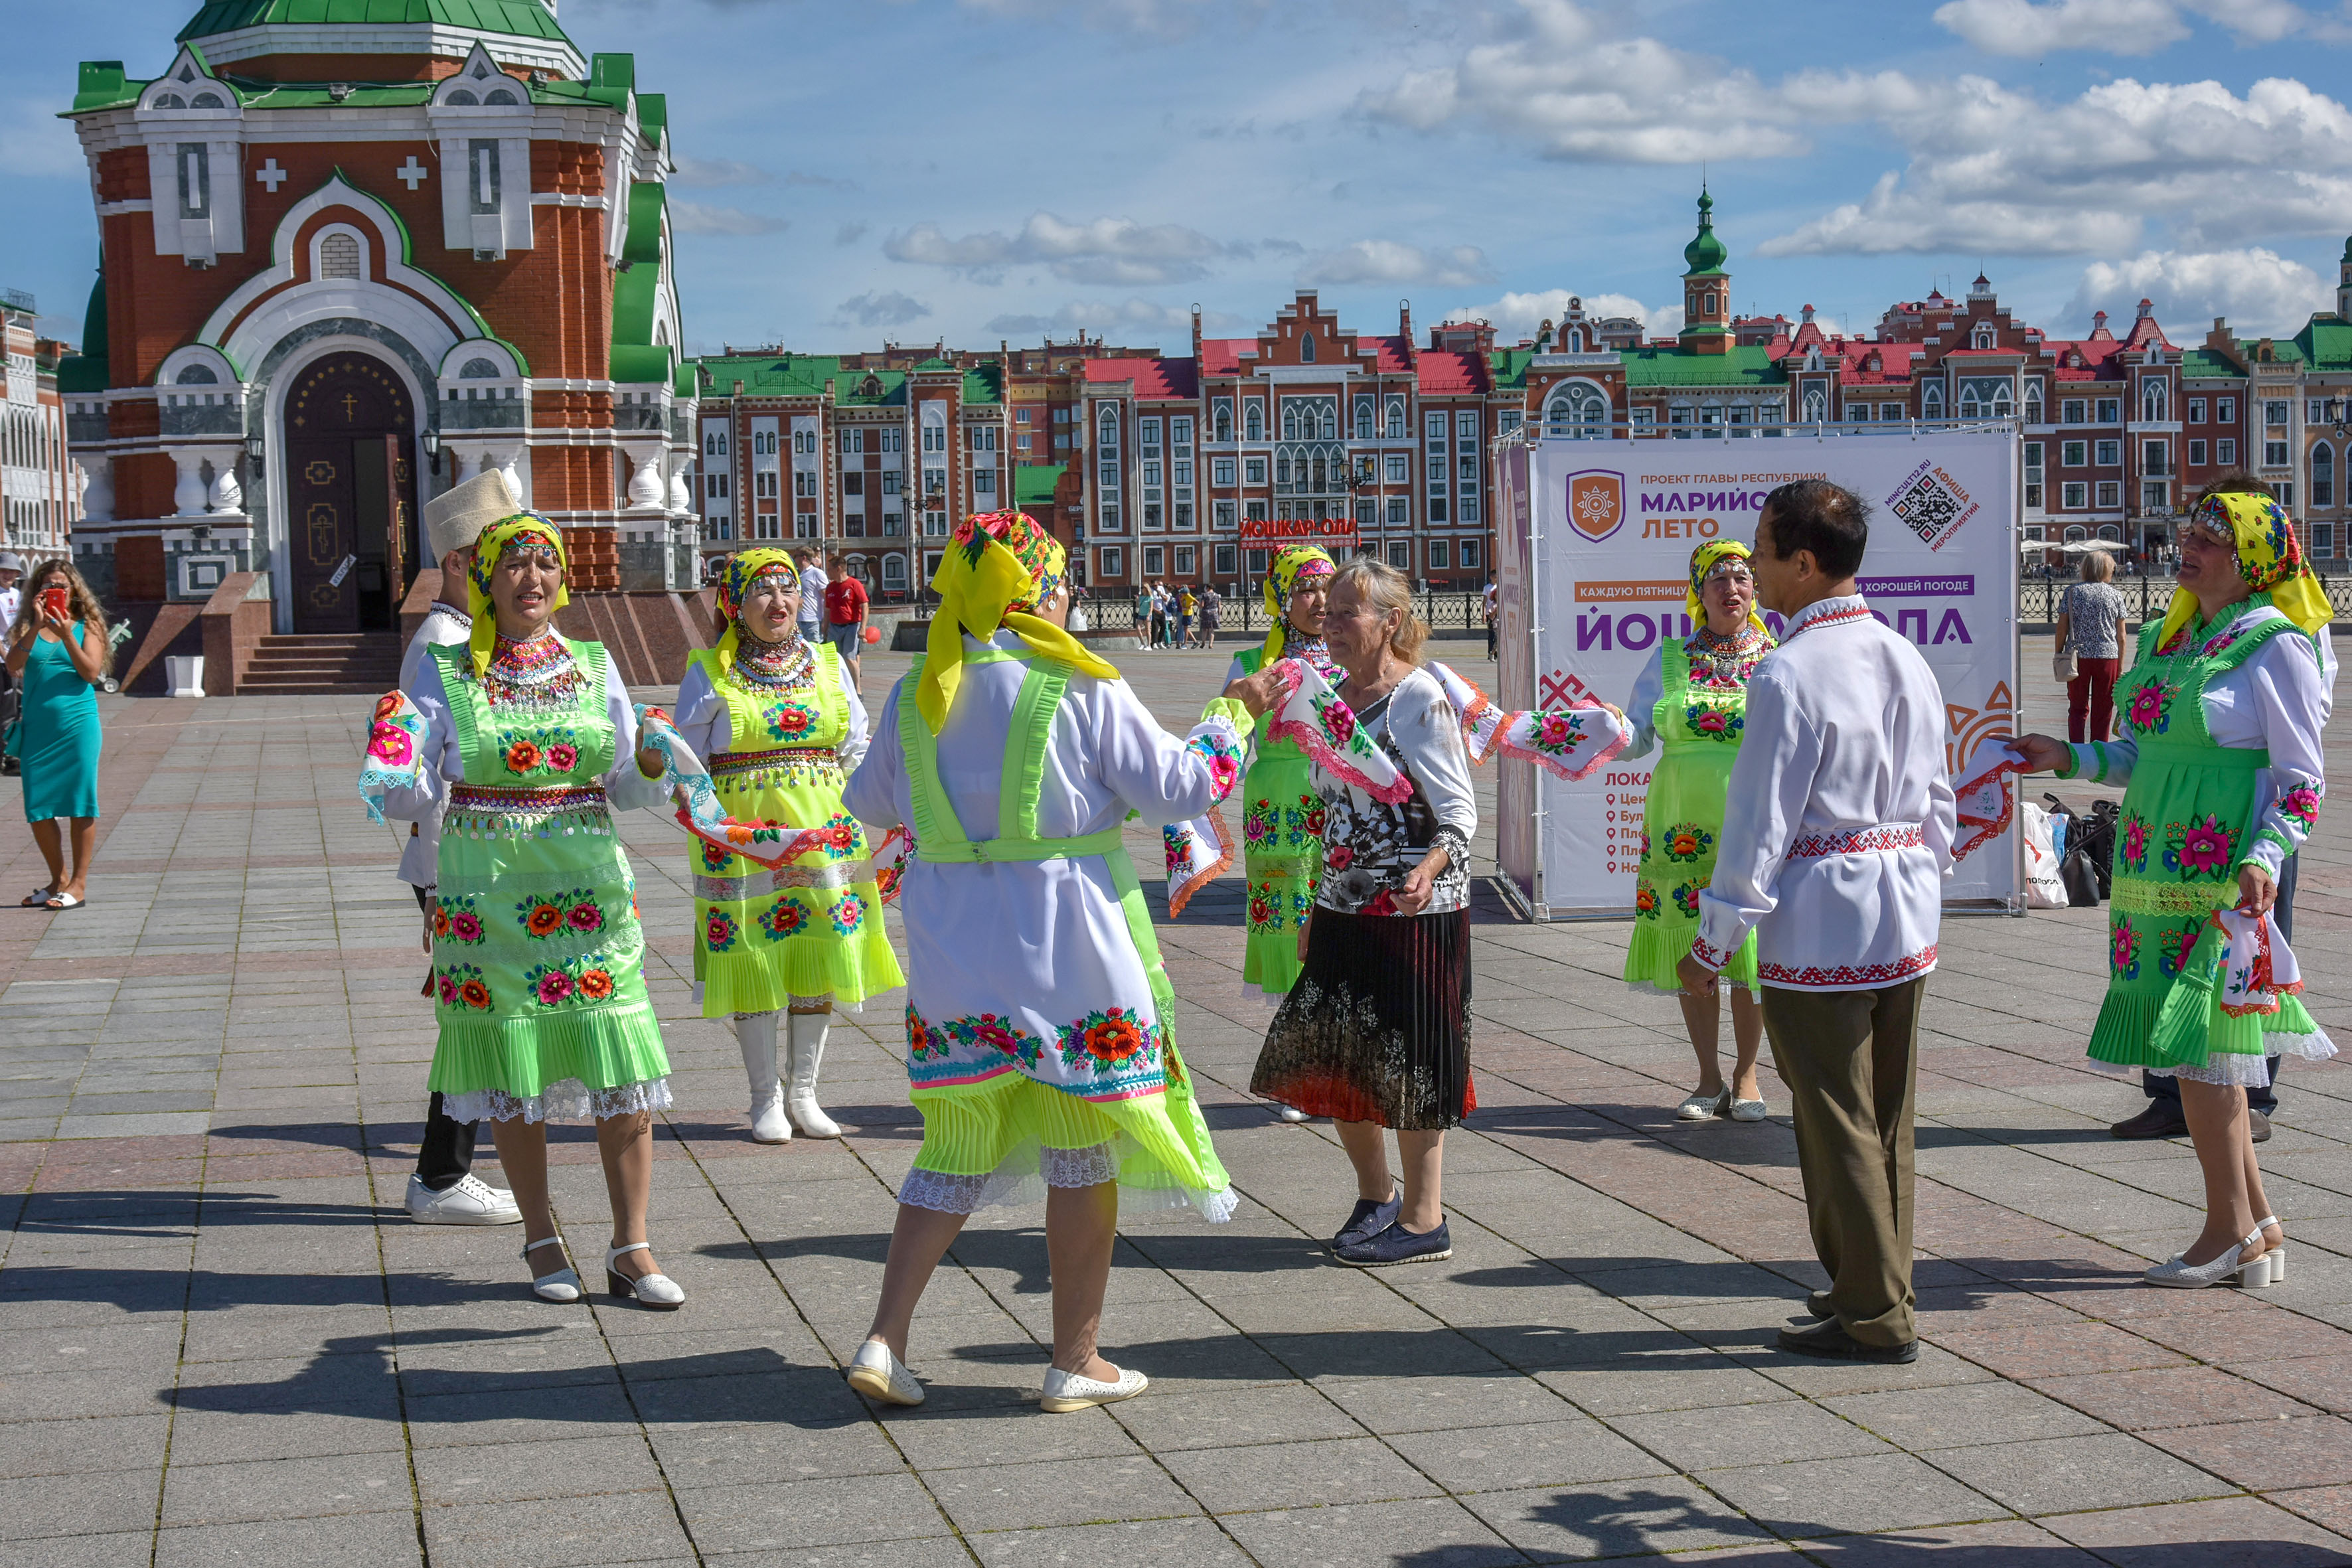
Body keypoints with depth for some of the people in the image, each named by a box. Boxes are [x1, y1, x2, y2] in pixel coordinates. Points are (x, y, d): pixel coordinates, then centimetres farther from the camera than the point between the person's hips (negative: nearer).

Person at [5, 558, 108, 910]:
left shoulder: (87, 627, 4)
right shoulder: (27, 628, 9)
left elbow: (91, 673, -7)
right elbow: (13, 665, -8)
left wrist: (67, 635, -16)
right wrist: (36, 626, -16)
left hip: (78, 725, -3)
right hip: (37, 728, 3)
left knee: (80, 805, -3)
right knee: (38, 808, 4)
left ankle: (78, 884, 4)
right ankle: (58, 880, 19)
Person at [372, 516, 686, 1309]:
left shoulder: (594, 668, 8)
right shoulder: (445, 676, 2)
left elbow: (627, 788, 10)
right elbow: (415, 798, 0)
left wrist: (652, 766, -11)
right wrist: (394, 767, -21)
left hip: (588, 888, 2)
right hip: (486, 894, -1)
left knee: (620, 1069, -2)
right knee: (511, 1069, 4)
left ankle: (631, 1246, 7)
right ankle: (542, 1239, 19)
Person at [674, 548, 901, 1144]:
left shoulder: (827, 664, 9)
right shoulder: (709, 673, 0)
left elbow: (857, 748, 15)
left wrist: (855, 814, 4)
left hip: (824, 831, 3)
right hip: (740, 833, -3)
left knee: (819, 958, 5)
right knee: (752, 961, -1)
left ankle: (804, 1094, 17)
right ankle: (766, 1099, 12)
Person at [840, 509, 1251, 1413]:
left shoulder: (916, 696, 2)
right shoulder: (1082, 689, -11)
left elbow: (870, 802, 17)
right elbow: (1175, 791, -5)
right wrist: (1230, 726, 13)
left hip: (951, 950, 5)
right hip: (1066, 941, -4)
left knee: (958, 1146, 15)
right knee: (1083, 1149, 8)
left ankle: (885, 1340, 8)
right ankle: (1075, 1362, 15)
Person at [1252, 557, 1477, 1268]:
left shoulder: (1421, 698, -11)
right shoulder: (1333, 697, 11)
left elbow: (1460, 811, -14)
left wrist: (1430, 867, -33)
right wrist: (1314, 913, 19)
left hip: (1414, 913, -7)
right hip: (1344, 910, 8)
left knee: (1406, 1063, -2)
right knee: (1331, 1060, 9)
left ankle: (1423, 1220, 10)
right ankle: (1376, 1194, 28)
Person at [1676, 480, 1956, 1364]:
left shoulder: (1789, 674, -16)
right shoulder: (1908, 661, 9)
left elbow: (1761, 818, -16)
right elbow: (1937, 801, 15)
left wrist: (1714, 941, -10)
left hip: (1819, 925, -8)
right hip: (1906, 922, 8)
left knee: (1836, 1122, 1)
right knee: (1886, 1117, 16)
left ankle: (1877, 1320, 6)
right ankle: (1873, 1284, 28)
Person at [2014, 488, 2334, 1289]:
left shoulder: (2276, 647, -7)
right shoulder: (2165, 639, 15)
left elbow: (2301, 777, -9)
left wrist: (2265, 859, -22)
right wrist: (2069, 758, 10)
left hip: (2222, 878, -7)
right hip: (2155, 866, 7)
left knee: (2197, 1042, -6)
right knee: (2201, 1050, 9)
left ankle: (2230, 1228, 5)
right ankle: (2257, 1225, 18)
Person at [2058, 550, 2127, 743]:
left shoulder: (2072, 591, 1)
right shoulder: (2115, 595, 2)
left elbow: (2062, 627, -1)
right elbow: (2121, 636, 3)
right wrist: (2120, 667, 9)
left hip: (2077, 655, 0)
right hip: (2107, 656, 0)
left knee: (2077, 708, 8)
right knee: (2102, 711, 8)